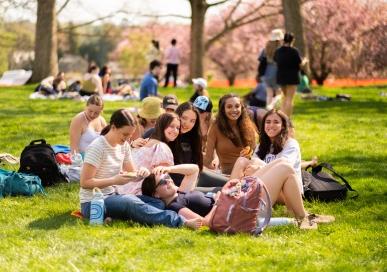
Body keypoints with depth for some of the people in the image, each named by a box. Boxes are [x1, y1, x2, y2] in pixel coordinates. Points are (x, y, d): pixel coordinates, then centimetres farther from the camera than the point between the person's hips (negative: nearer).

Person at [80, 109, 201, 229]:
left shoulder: (123, 146, 7)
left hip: (111, 197, 8)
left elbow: (132, 175, 10)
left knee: (157, 203, -9)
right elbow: (85, 182, -17)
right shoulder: (97, 147, -14)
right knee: (131, 201, -35)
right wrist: (114, 181, -23)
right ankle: (181, 222, -43)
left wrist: (142, 172, -13)